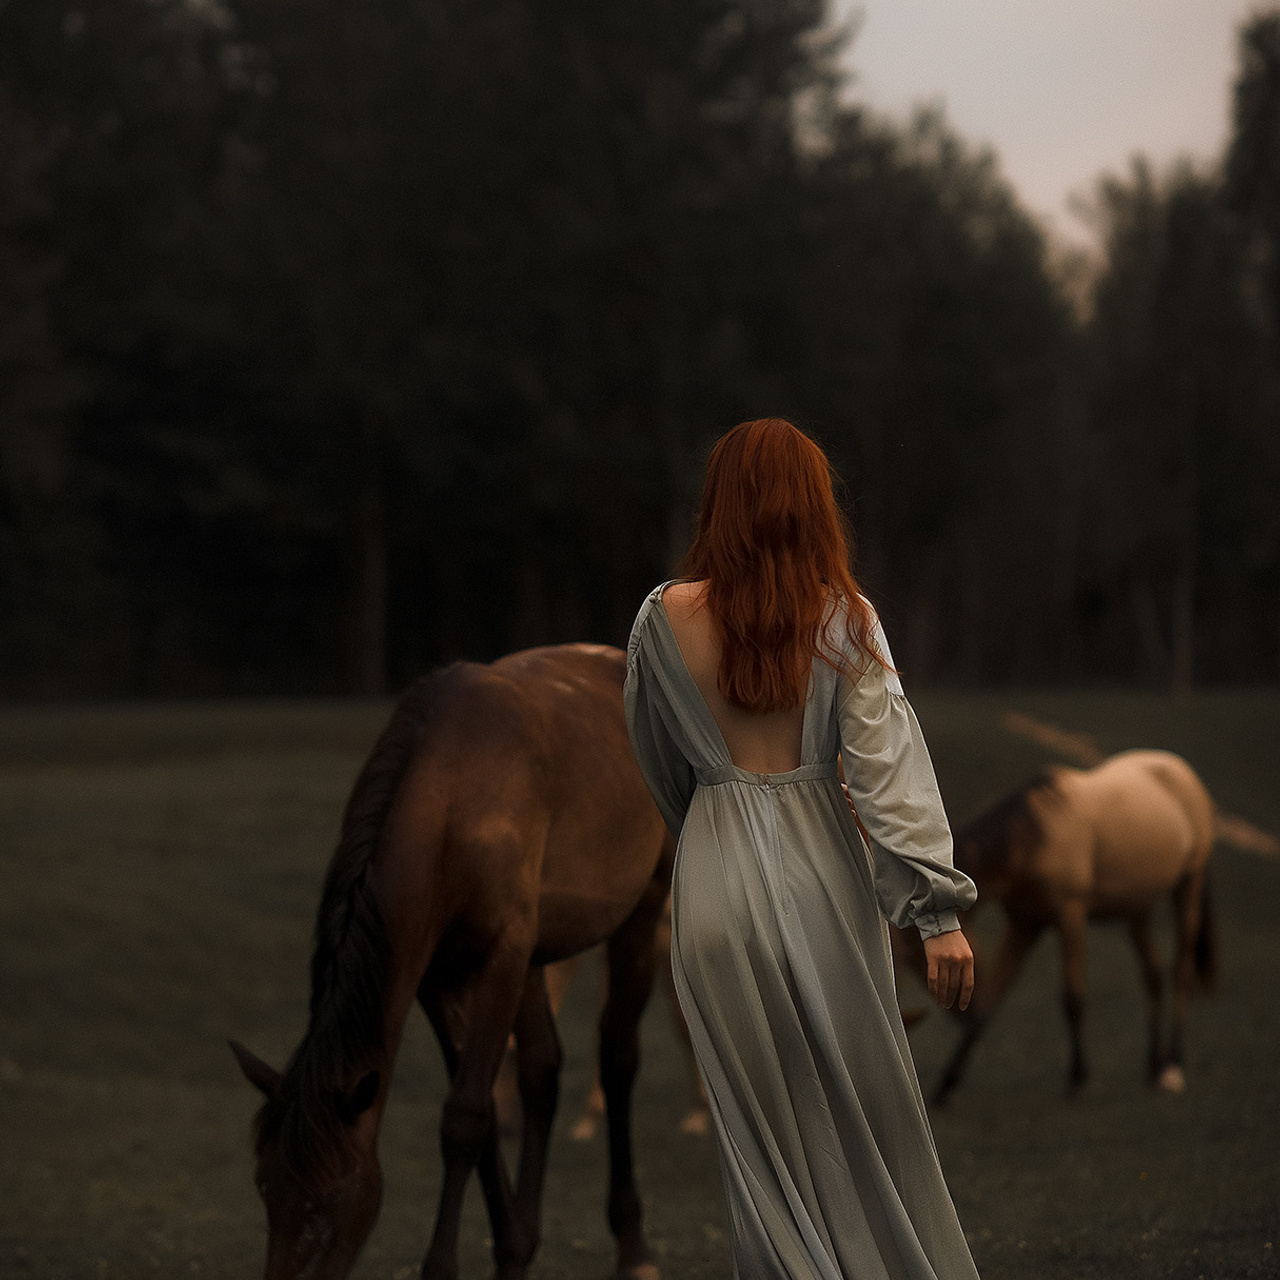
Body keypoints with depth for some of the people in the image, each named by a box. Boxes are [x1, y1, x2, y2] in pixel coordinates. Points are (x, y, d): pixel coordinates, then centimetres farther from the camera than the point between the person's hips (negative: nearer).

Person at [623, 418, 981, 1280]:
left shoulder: (665, 619, -5)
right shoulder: (843, 618, -8)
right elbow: (889, 763, -14)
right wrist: (939, 907, -14)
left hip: (717, 877, 0)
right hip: (821, 871, 0)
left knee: (761, 1114, 10)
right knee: (862, 1094, 13)